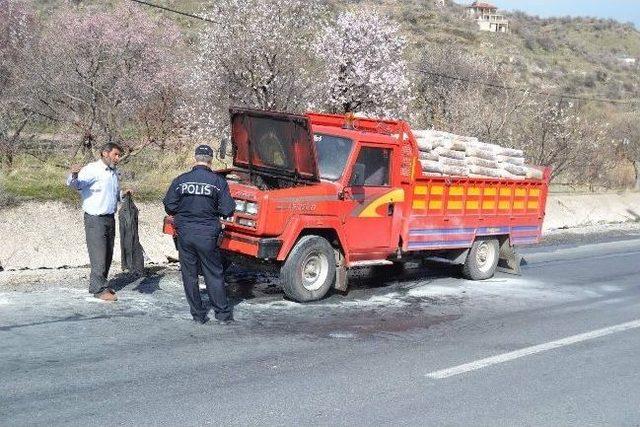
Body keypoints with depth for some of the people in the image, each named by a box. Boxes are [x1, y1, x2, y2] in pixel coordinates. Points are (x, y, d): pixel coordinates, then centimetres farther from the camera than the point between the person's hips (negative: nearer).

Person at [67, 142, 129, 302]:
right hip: (95, 219, -8)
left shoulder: (114, 173, 15)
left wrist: (124, 195, 7)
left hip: (110, 218, 8)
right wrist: (74, 175, -45)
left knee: (108, 254, 12)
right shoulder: (92, 169, -12)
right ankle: (100, 289, 1)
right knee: (99, 255, -7)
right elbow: (73, 184, -23)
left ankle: (97, 285, 24)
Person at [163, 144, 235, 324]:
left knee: (189, 275, 11)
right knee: (214, 275, 9)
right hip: (207, 235, -1)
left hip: (185, 234, 1)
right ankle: (223, 314, 13)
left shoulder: (180, 180, -2)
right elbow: (227, 210, -7)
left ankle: (198, 315, 16)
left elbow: (169, 207, 0)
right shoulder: (218, 181, -6)